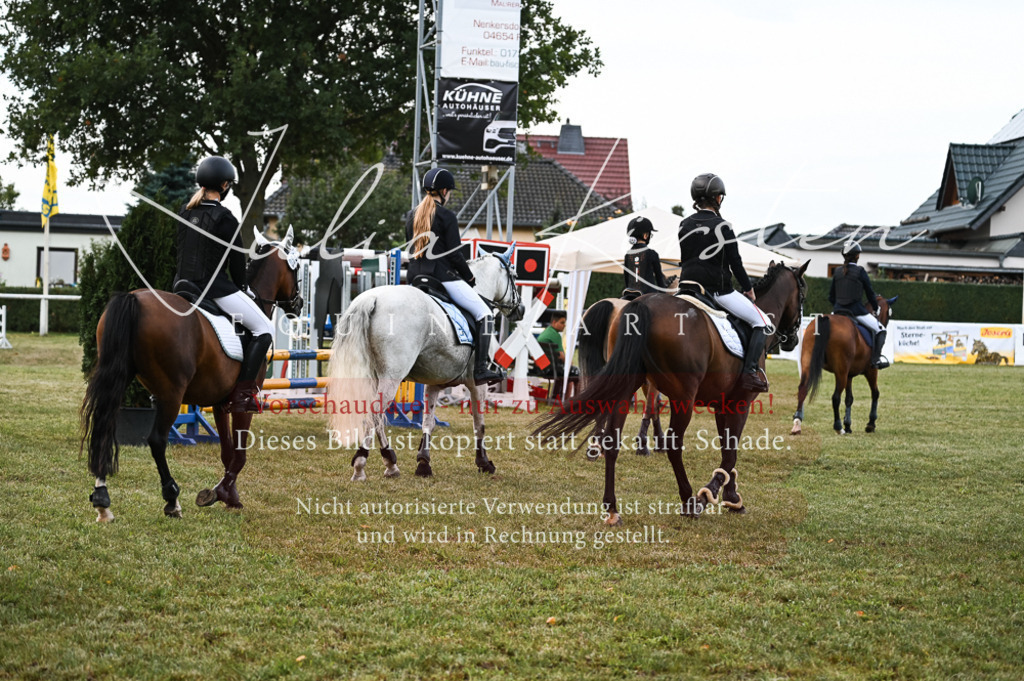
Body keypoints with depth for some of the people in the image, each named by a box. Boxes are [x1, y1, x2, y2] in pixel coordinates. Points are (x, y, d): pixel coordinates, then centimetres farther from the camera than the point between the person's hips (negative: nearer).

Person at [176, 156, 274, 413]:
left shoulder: (185, 213, 7)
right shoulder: (225, 219, -14)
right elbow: (238, 260, -9)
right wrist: (240, 288, 11)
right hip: (214, 288, -7)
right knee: (264, 330, 2)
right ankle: (242, 393, -8)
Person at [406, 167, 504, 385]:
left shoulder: (412, 217, 13)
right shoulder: (447, 217, -9)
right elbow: (454, 254, -11)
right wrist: (470, 278, 2)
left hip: (415, 277, 7)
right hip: (442, 275, -7)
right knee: (484, 314, -3)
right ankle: (481, 369, -14)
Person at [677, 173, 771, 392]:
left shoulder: (684, 226, 7)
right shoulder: (721, 226, -10)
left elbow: (684, 261, 13)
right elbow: (735, 263, -7)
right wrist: (749, 289, 5)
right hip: (718, 290, -6)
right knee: (762, 322, 3)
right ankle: (750, 371, -12)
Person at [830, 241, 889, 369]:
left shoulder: (837, 271, 6)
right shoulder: (860, 271, -7)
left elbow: (831, 296, 12)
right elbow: (870, 292, 1)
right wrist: (875, 309, 16)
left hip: (838, 310, 5)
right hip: (857, 310, -5)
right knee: (880, 330, 8)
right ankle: (876, 359, -5)